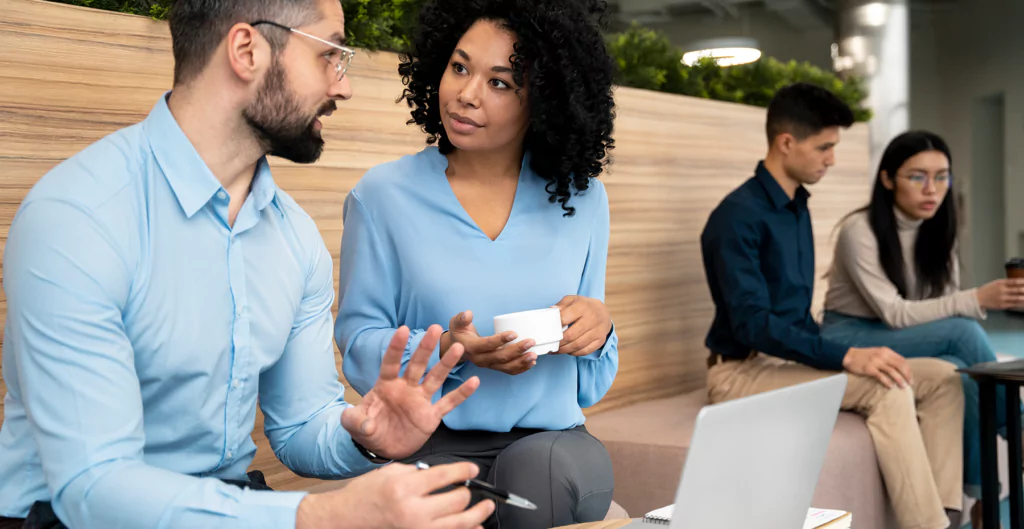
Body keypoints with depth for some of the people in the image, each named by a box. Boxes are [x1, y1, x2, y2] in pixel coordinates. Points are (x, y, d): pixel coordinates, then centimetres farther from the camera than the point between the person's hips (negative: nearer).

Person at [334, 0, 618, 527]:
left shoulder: (581, 200, 7)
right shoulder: (384, 195, 1)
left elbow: (590, 384, 13)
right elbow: (359, 344, 0)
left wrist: (598, 327, -10)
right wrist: (445, 352, -19)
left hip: (548, 436, 2)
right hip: (430, 441, -2)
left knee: (547, 470, -33)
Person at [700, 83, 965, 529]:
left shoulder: (797, 206, 13)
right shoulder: (738, 216, -16)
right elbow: (752, 324, -24)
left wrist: (842, 356, 3)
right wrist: (847, 357, -29)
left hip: (792, 358, 9)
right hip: (744, 371, -9)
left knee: (941, 377, -4)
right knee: (887, 389, -28)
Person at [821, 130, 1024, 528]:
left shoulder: (937, 230, 2)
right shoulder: (860, 231, -19)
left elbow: (944, 308, 0)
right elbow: (894, 313, -24)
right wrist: (977, 299, -33)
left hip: (904, 344, 6)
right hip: (851, 341, -6)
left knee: (959, 371, -30)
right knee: (963, 331, -29)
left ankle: (981, 497, -23)